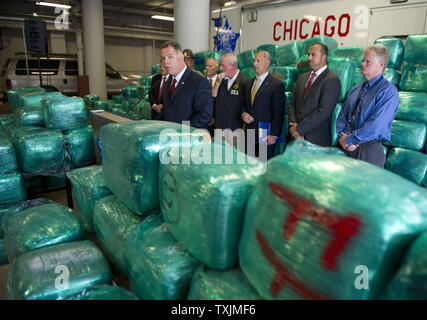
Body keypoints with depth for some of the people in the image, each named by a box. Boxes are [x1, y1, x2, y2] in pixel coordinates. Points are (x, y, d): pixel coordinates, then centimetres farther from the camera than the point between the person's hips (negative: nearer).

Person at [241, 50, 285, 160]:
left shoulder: (277, 84, -5)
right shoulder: (249, 83, 16)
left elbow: (278, 112, -9)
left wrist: (274, 135, -14)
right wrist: (243, 113, 0)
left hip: (265, 136, -5)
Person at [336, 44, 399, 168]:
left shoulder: (389, 91, -10)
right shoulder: (355, 89, 11)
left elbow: (375, 126, -20)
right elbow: (342, 115, 10)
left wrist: (349, 140, -15)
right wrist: (343, 135, -8)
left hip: (370, 150, -5)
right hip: (347, 147, 6)